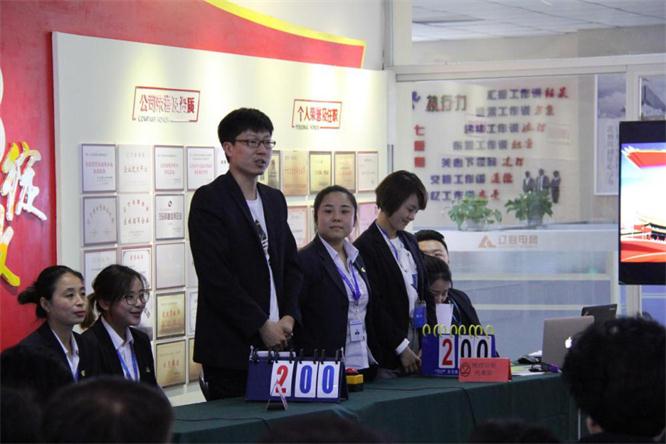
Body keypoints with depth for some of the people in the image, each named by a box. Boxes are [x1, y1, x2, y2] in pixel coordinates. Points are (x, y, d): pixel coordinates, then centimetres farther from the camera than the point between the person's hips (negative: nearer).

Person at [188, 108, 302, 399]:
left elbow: (291, 264, 19)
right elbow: (215, 277, -14)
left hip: (275, 342, 6)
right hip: (230, 347, -6)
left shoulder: (274, 200, 17)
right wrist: (262, 326, -13)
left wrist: (289, 317, 1)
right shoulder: (209, 200, -6)